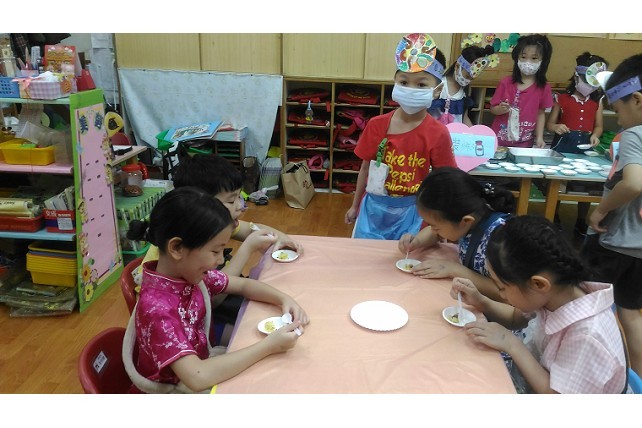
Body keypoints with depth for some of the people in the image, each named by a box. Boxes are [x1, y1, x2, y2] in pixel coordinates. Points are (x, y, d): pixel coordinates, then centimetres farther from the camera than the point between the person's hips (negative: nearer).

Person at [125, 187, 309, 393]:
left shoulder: (190, 272, -11)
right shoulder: (156, 307, -33)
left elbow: (244, 285, 3)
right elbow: (197, 377, -40)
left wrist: (284, 299, -15)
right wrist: (269, 346, -34)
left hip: (201, 364, 6)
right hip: (174, 391, -6)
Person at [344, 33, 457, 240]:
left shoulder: (438, 134, -12)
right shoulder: (376, 125, -5)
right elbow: (366, 168, 5)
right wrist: (355, 206, 12)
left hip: (410, 211, -2)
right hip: (374, 207, 2)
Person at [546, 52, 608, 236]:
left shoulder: (597, 102, 7)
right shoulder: (562, 98, -3)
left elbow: (598, 125, 12)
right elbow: (550, 123, 0)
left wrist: (595, 135, -10)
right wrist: (556, 128, -23)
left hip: (585, 145, 3)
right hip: (564, 143, -3)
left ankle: (581, 222, 26)